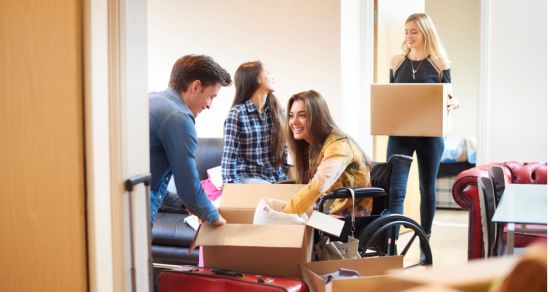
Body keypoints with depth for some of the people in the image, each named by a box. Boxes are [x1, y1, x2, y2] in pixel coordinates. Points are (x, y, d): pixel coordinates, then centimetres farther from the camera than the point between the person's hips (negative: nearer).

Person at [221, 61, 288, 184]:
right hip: (249, 177, -5)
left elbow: (284, 147, 15)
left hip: (277, 176, 6)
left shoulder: (275, 109, 11)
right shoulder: (237, 113, -7)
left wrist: (287, 175, 8)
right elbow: (229, 156, -10)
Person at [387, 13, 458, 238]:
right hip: (399, 133, 1)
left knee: (427, 189, 12)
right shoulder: (397, 62, 5)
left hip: (430, 135, -1)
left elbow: (448, 98, 3)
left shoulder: (439, 63, -1)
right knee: (395, 189, -9)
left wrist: (453, 103, -19)